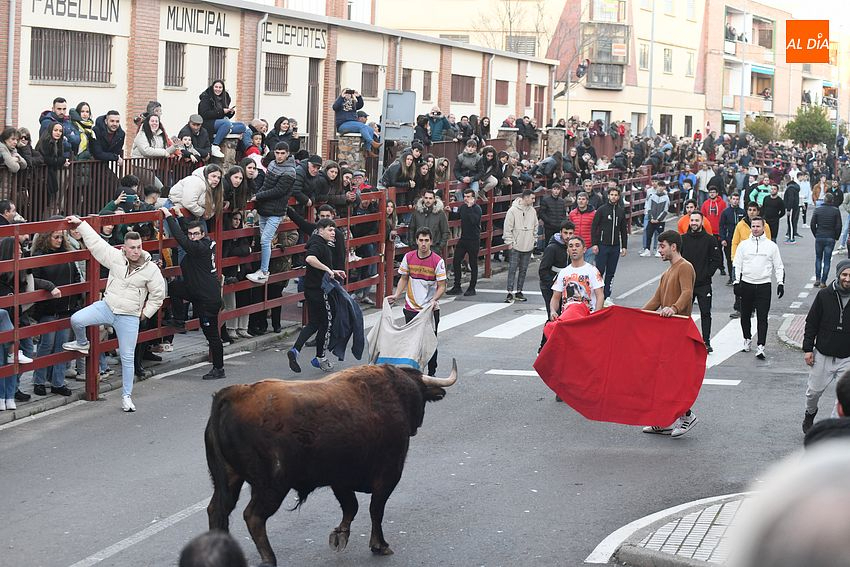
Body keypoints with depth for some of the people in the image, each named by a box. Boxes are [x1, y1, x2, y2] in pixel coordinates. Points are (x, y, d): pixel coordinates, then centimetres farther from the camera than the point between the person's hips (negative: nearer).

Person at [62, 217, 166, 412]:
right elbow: (95, 242, 0)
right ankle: (82, 344, 15)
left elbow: (158, 294, 5)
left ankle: (127, 396, 16)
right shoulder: (115, 257, -5)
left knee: (127, 357, 3)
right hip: (107, 306, 1)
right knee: (76, 320, -20)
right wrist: (80, 224, -1)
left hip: (129, 317, -1)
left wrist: (146, 313, 4)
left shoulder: (151, 269, -7)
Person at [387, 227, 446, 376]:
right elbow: (404, 278, 11)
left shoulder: (438, 261, -9)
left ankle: (432, 373, 16)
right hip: (411, 308, 2)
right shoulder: (408, 257, 0)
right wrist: (396, 295, -2)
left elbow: (442, 286, -8)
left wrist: (434, 299, -24)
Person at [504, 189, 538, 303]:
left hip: (528, 247, 6)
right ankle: (510, 293, -5)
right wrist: (509, 242, -11)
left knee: (523, 270, 9)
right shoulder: (513, 210, -10)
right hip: (515, 247, -6)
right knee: (512, 270, -6)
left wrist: (534, 239, 11)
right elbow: (508, 228, -9)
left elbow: (535, 226, 18)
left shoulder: (532, 211, 8)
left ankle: (519, 292, 16)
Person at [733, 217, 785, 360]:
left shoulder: (771, 246, 5)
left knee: (762, 318, -7)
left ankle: (760, 347, -11)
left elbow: (778, 266, 8)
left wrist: (780, 282, 0)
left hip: (764, 286, -2)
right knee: (745, 315, 12)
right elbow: (737, 265, 7)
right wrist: (736, 282, -1)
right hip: (746, 284, 2)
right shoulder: (743, 245, 6)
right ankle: (747, 340, 32)